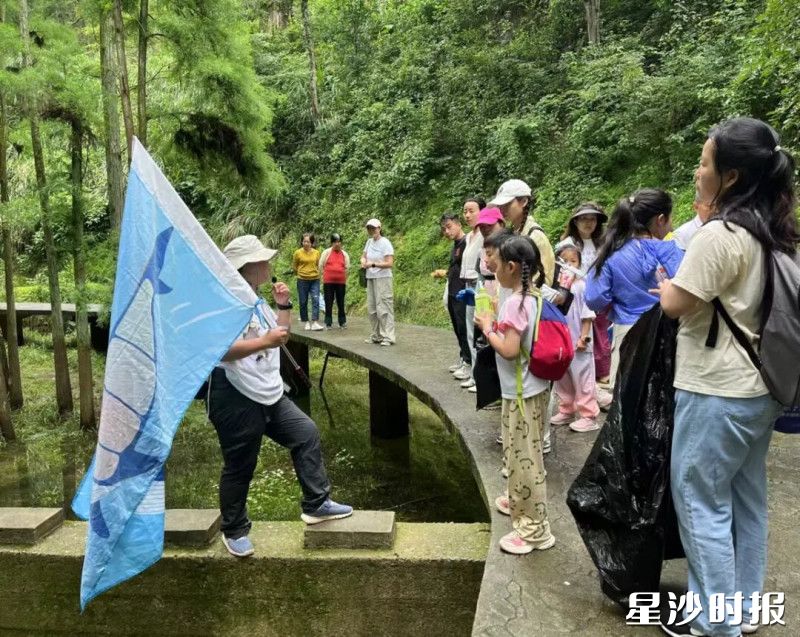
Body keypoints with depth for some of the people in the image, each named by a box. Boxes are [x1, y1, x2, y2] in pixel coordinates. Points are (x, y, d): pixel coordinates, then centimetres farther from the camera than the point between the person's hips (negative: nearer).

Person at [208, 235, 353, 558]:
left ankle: (316, 504, 17)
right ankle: (234, 531, 23)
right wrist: (266, 341, -27)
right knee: (239, 467, 3)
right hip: (235, 398, -9)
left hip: (269, 396, 10)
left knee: (306, 434, 10)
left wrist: (284, 305, 8)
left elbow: (282, 334, 21)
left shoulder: (257, 303, 14)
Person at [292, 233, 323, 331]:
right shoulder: (298, 253, -5)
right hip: (302, 280, -1)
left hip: (315, 280, 1)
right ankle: (307, 322, 17)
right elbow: (294, 267, 7)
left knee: (316, 300, -9)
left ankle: (315, 323, -12)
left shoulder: (316, 253, 1)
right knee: (303, 302, 5)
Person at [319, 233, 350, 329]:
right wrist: (327, 274, 4)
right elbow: (321, 266, 5)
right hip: (328, 281, -2)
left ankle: (342, 322, 14)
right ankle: (328, 323, 8)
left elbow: (347, 268, 15)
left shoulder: (345, 254, 9)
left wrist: (345, 279, 9)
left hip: (341, 282, 2)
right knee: (328, 303, 2)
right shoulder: (326, 252, 2)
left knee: (341, 302, 6)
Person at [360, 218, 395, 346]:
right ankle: (376, 336, 18)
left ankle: (388, 337, -8)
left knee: (383, 308, -10)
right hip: (370, 278, 8)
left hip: (382, 278, -8)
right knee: (371, 308, 9)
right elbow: (363, 255, 23)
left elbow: (390, 264, -17)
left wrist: (373, 264, -24)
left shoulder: (385, 243, -11)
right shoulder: (369, 241, 10)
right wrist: (363, 261, 0)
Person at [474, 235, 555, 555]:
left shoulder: (515, 302, -22)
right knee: (518, 453, 24)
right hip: (527, 388, 10)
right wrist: (496, 325, 8)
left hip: (522, 392, -10)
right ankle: (520, 502, 42)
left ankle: (534, 528, 8)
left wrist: (487, 328, -13)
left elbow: (509, 350, -26)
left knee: (524, 457, -1)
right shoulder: (531, 297, 7)